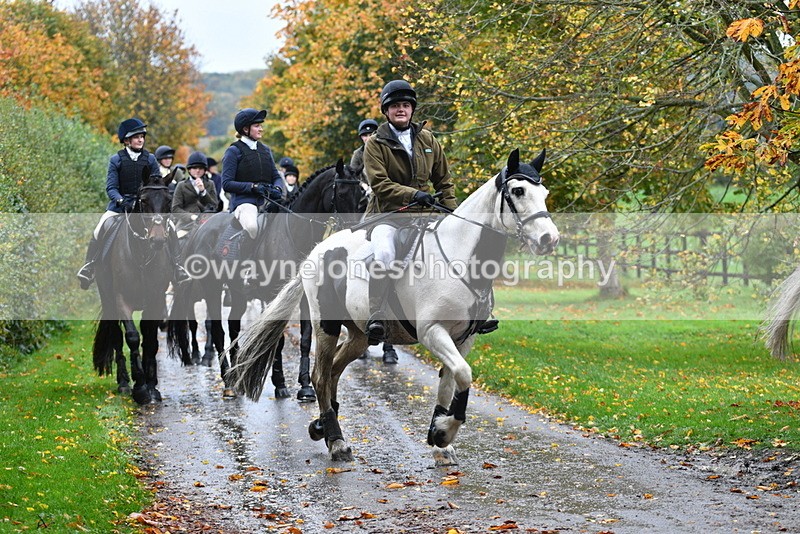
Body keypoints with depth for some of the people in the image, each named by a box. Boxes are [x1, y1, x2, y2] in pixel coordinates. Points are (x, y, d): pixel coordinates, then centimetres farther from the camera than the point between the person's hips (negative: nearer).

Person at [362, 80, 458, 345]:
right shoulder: (376, 144, 0)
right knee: (383, 255, -34)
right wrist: (412, 194, -24)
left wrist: (452, 213, 5)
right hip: (388, 214, -4)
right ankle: (376, 317, -29)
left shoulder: (427, 139, 13)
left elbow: (443, 180, 18)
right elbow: (380, 184, -12)